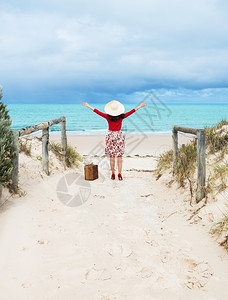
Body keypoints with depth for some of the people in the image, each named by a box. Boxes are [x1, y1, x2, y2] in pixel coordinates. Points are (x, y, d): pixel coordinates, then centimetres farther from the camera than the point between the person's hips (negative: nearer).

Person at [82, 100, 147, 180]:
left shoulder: (108, 117, -9)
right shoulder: (121, 117, -7)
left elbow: (97, 112, -2)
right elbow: (131, 111, 0)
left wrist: (88, 106, 8)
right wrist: (140, 106, 10)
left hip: (110, 136, 0)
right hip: (119, 136, 0)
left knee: (112, 156, 6)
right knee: (119, 156, 3)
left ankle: (113, 174, 8)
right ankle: (119, 174, 0)